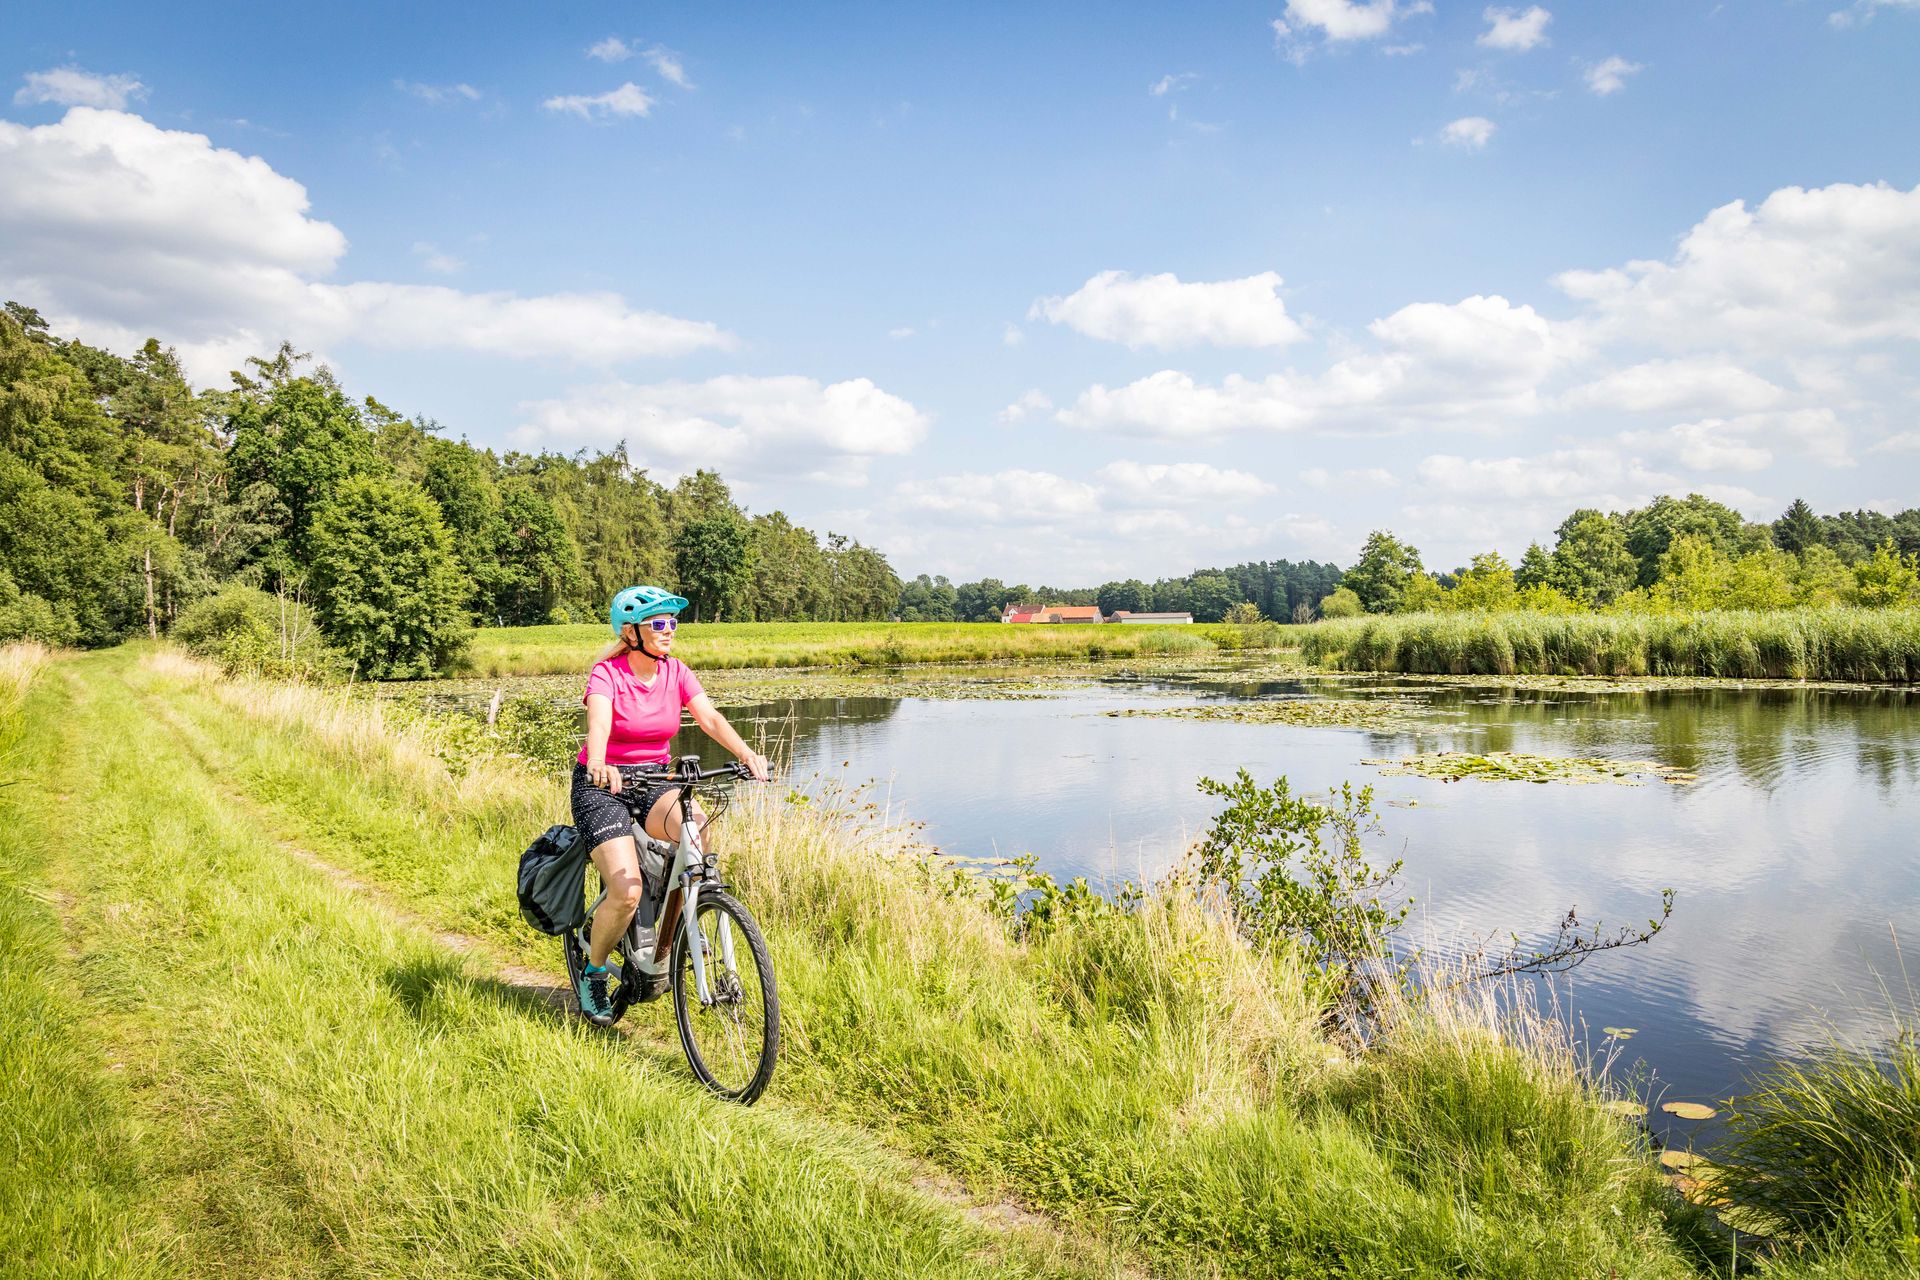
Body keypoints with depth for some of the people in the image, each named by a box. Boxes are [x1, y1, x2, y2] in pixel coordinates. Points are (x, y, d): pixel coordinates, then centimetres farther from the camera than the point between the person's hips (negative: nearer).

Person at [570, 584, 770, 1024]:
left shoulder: (676, 671, -1)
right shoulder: (606, 674, -14)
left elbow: (710, 717, -14)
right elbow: (598, 724, -33)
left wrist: (746, 752, -33)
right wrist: (599, 764, -55)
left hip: (653, 782, 4)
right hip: (602, 785, -4)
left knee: (698, 828, -29)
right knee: (627, 891, -22)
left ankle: (660, 950, -11)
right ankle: (593, 973, 9)